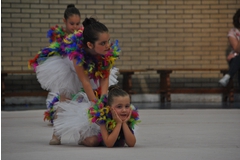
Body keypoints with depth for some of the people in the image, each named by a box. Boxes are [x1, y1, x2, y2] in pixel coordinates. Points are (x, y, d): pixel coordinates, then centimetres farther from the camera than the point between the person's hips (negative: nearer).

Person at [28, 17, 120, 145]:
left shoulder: (109, 51, -32)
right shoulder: (76, 49, -43)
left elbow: (104, 78, -25)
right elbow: (84, 81, -38)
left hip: (92, 68, 4)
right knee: (65, 96, -13)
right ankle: (56, 134, -2)